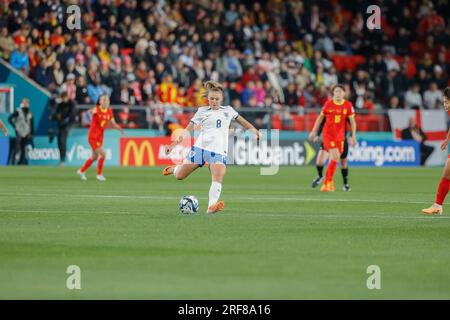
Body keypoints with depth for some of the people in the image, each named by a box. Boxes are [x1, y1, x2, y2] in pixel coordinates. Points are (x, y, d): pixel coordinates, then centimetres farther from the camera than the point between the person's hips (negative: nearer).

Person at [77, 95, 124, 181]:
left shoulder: (109, 111, 2)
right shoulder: (97, 109, -17)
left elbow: (113, 123, 11)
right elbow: (92, 111, -42)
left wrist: (119, 128, -10)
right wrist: (92, 111, -67)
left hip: (100, 136, 7)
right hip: (93, 136, -7)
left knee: (94, 157, 17)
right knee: (102, 154, -14)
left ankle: (81, 171, 35)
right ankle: (99, 174, 3)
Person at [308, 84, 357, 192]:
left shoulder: (348, 105, 0)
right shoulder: (328, 104, -2)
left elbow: (352, 121, 4)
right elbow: (320, 117, 10)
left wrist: (353, 136, -2)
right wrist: (314, 131, 11)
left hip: (340, 136, 2)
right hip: (328, 134, -2)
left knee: (335, 159, 3)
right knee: (335, 156, -17)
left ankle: (326, 183, 19)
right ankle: (330, 182, -5)